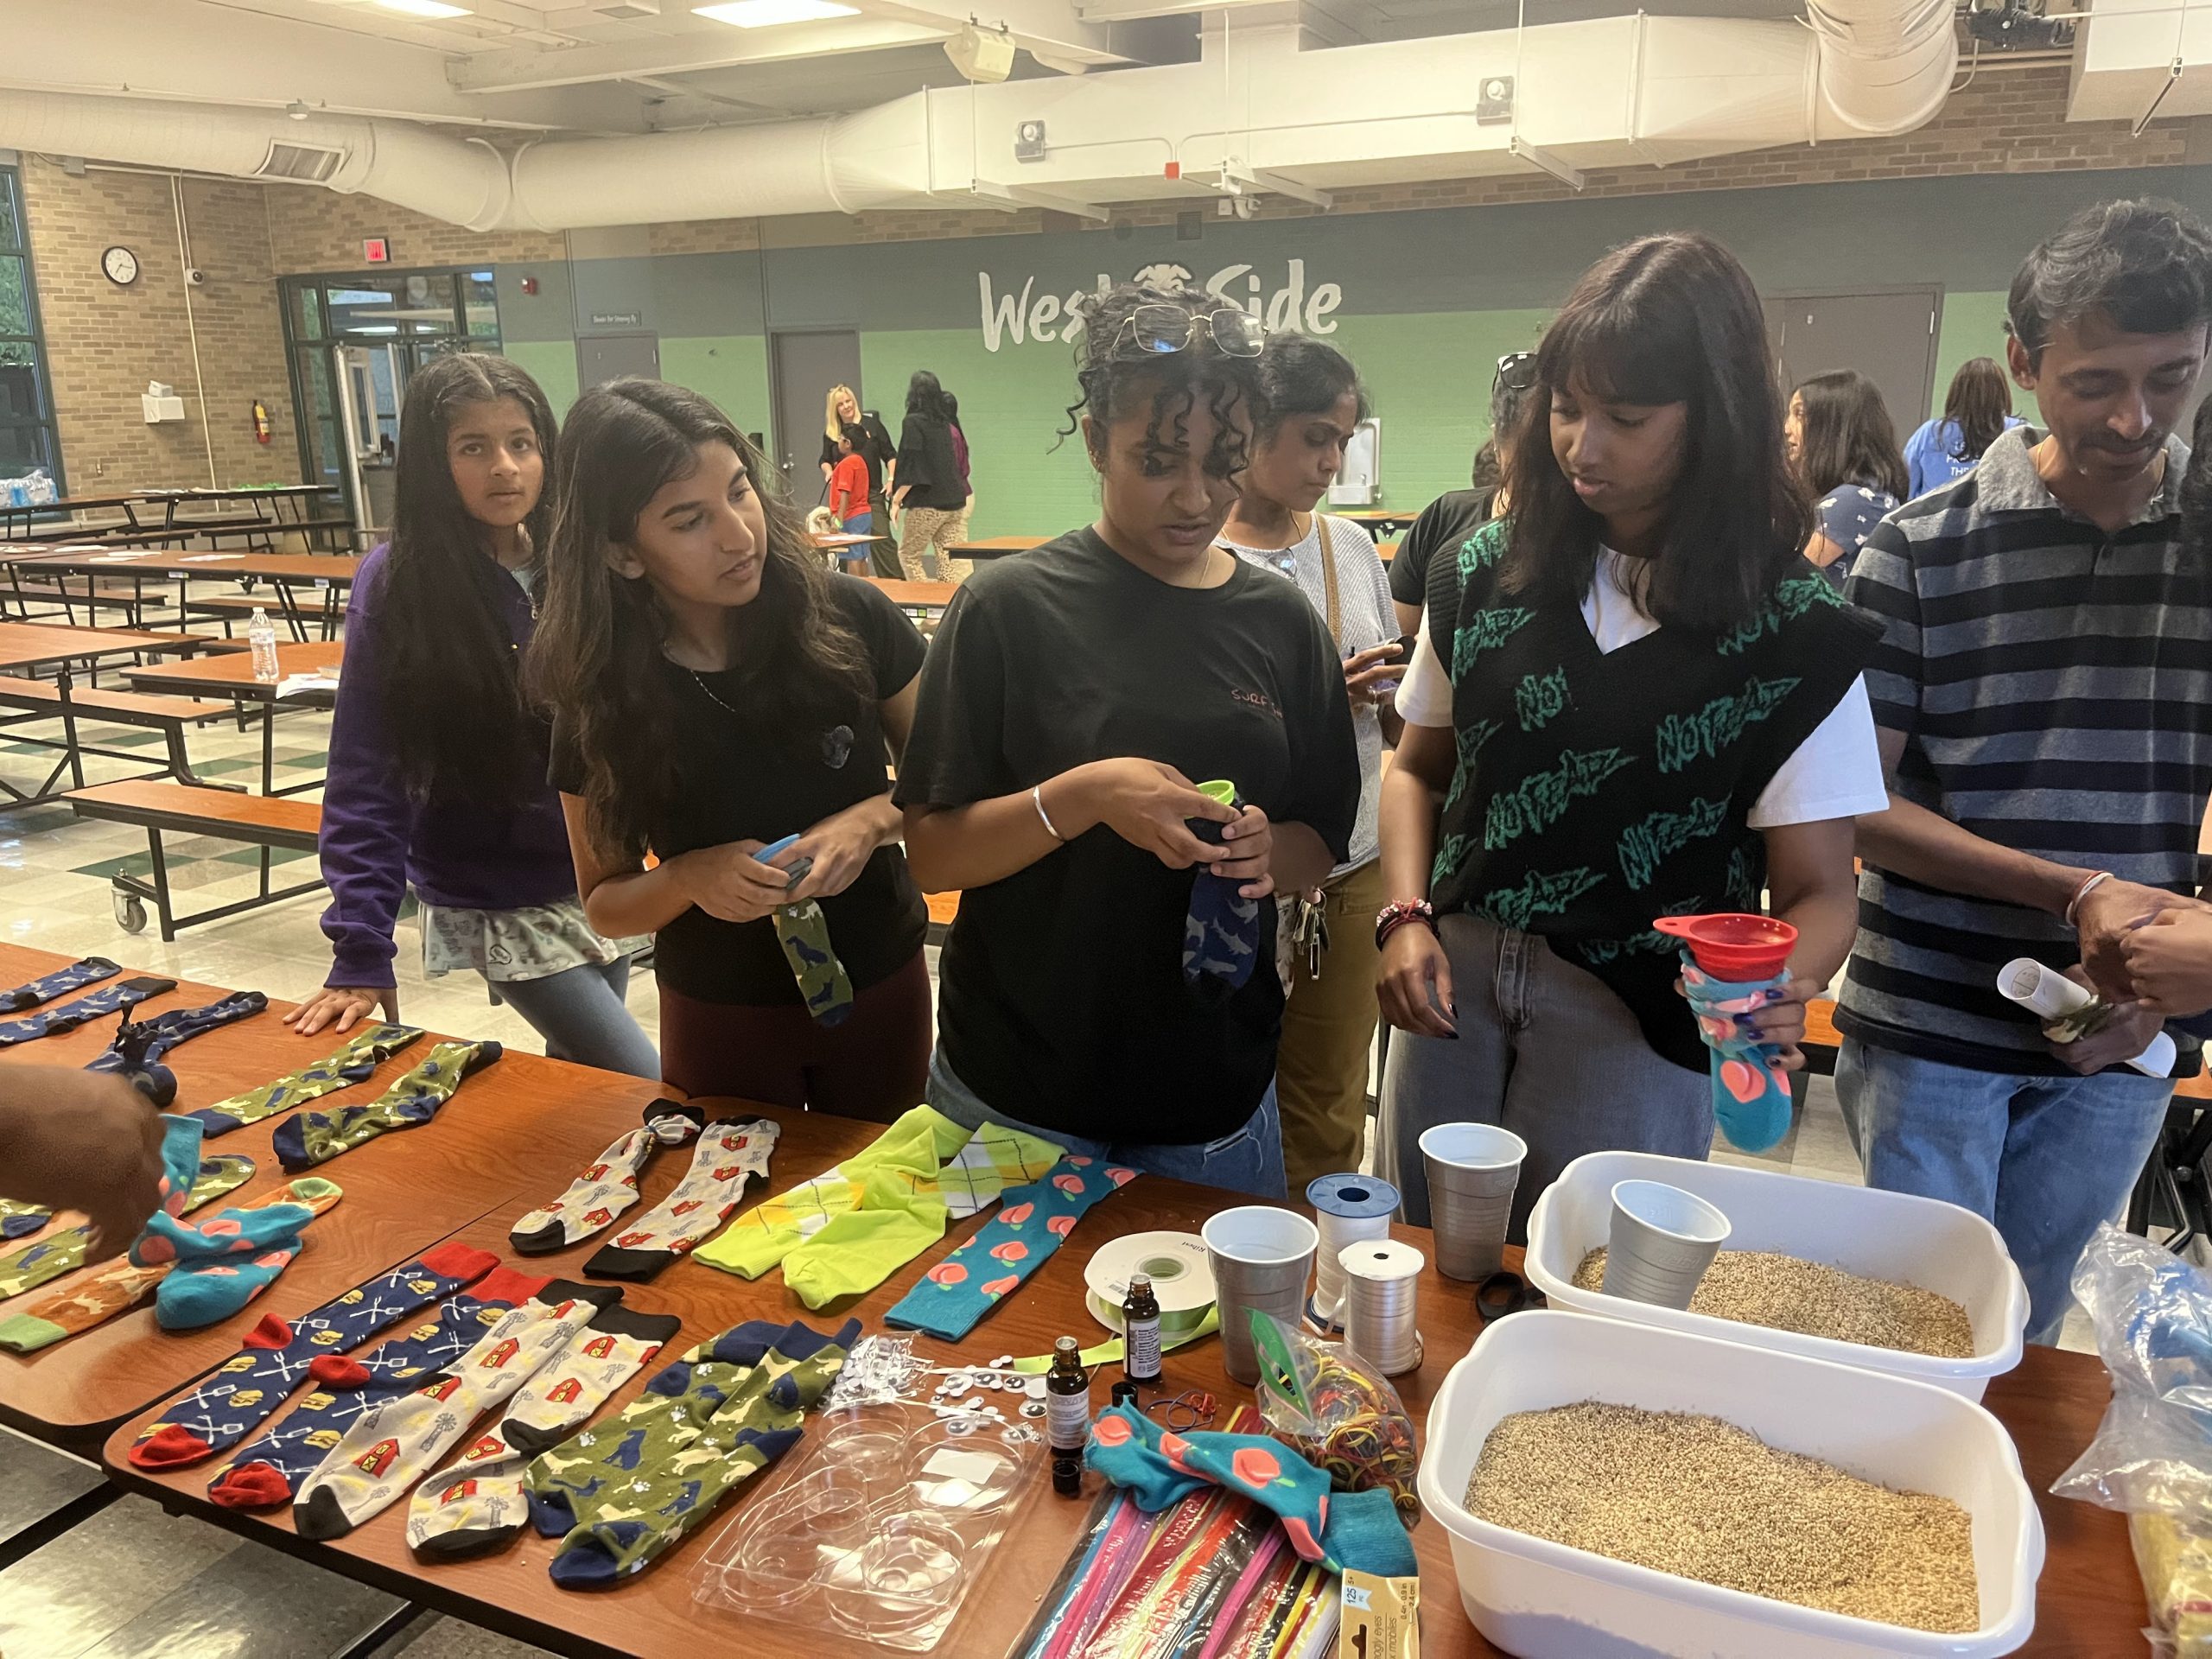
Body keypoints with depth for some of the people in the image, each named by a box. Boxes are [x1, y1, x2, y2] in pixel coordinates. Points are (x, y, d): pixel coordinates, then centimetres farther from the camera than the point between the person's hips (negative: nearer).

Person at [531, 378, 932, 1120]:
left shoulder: (848, 617, -17)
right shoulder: (601, 694, -14)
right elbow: (604, 902, -4)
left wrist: (872, 820, -24)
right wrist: (691, 878, -24)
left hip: (881, 992, 1)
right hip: (718, 1019, 0)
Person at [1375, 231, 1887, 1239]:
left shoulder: (1793, 633, -7)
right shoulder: (1486, 577, 2)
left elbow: (1817, 885, -6)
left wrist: (1784, 989, -27)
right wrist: (1407, 919, -3)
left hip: (1638, 1018, -3)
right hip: (1453, 980, 3)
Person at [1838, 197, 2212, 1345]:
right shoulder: (1920, 553, -7)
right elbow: (1854, 805, -9)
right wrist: (2076, 893, -19)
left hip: (2116, 1037, 3)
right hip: (1930, 1023, -2)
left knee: (2021, 1337, 18)